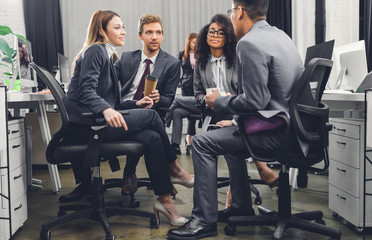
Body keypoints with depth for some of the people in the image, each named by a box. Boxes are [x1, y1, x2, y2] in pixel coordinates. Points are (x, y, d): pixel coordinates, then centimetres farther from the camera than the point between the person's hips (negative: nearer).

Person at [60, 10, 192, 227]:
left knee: (152, 138, -9)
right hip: (83, 126, -9)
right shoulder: (95, 50, -6)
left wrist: (135, 104, 11)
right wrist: (106, 109, -37)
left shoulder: (106, 55, 24)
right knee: (151, 115, -12)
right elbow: (86, 91, -20)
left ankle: (165, 199, -6)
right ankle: (172, 167, 6)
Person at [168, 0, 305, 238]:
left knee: (202, 142, -4)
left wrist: (218, 102, -6)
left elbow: (255, 101, -23)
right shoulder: (281, 35, 13)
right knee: (231, 131, 29)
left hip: (274, 132, -10)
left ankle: (205, 220, 3)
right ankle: (241, 206, 35)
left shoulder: (249, 43, -17)